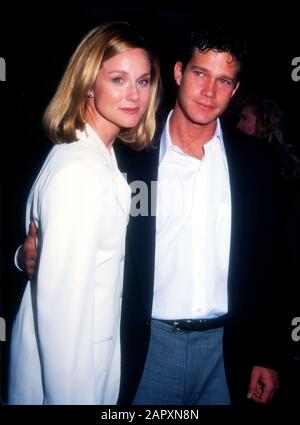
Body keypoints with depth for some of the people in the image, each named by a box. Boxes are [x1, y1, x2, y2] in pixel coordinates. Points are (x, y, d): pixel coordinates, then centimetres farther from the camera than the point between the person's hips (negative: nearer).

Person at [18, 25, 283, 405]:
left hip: (227, 347, 2)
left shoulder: (254, 161, 0)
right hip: (149, 345, -1)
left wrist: (266, 355, 4)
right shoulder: (131, 154, -5)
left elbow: (265, 263, 3)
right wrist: (34, 253, -18)